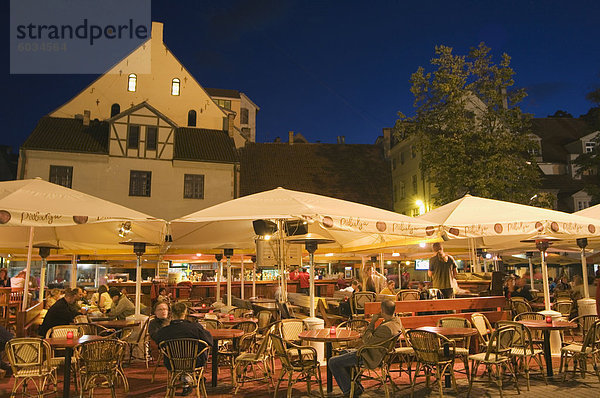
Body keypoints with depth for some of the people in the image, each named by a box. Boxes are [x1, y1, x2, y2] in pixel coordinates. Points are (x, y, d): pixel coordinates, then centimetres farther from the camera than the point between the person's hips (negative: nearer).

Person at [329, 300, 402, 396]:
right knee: (344, 353, 29)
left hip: (370, 357, -10)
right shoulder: (396, 320, -2)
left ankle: (348, 390, 5)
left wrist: (372, 322, -21)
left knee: (333, 362, -6)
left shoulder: (386, 327, -33)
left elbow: (367, 341, -26)